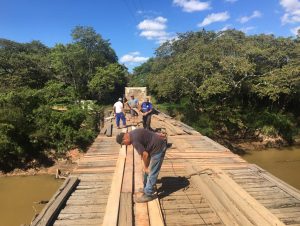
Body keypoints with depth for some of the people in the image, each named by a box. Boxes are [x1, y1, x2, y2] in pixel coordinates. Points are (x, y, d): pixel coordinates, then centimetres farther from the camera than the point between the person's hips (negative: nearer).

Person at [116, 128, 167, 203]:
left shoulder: (134, 140, -26)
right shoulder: (132, 134, 4)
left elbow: (145, 154, -22)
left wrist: (146, 167, -7)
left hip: (158, 148, -10)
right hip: (155, 146, 10)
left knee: (152, 172, -4)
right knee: (146, 171, 18)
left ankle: (148, 194, 7)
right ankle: (147, 188, 32)